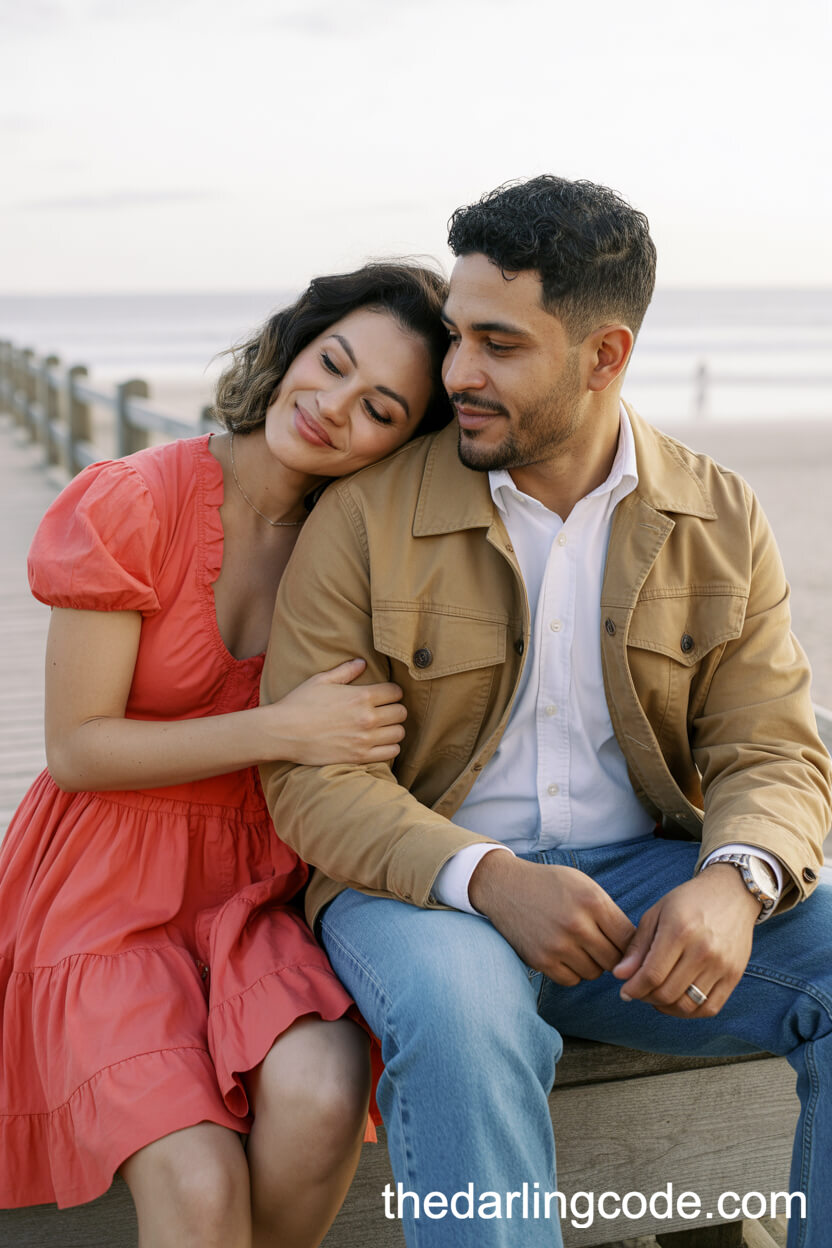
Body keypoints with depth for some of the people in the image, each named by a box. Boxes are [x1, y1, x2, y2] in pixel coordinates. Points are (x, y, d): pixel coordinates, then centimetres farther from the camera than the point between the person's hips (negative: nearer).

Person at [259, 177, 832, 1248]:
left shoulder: (722, 521, 3)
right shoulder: (364, 516, -5)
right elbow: (311, 773, -9)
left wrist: (733, 882, -25)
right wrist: (489, 879, -26)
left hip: (647, 873, 3)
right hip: (424, 883, -3)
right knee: (461, 1018, -37)